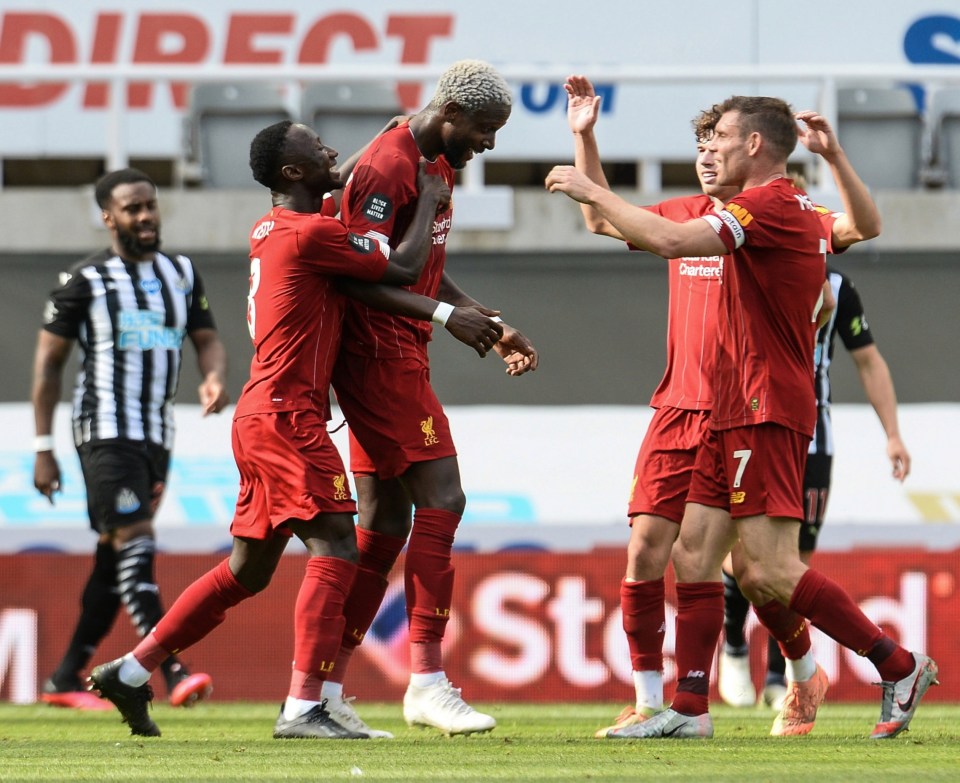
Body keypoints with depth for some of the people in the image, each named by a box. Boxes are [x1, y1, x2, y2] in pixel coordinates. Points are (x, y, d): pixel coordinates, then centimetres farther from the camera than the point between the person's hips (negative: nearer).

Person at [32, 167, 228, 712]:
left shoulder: (183, 275, 12)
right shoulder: (86, 281, -3)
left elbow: (208, 339, 13)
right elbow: (49, 361, 0)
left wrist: (215, 376, -13)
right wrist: (43, 449, -4)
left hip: (157, 436, 7)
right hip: (106, 430, -6)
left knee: (114, 561, 9)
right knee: (135, 545, -18)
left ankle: (65, 680, 18)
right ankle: (173, 672, -29)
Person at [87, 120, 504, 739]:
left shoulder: (275, 230, 17)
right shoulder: (312, 233, -13)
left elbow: (371, 285, 15)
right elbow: (402, 269, -7)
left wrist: (446, 316, 5)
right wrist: (429, 204, 9)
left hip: (261, 416, 10)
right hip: (288, 416, -10)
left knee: (247, 571, 15)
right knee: (335, 548, -14)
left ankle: (130, 671, 19)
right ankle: (304, 710, -22)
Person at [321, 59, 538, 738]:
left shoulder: (438, 165, 17)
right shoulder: (388, 167, -15)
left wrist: (491, 328, 20)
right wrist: (451, 316, -25)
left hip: (397, 358, 10)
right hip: (383, 355, -10)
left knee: (383, 526, 9)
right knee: (440, 499, -12)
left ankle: (326, 690, 12)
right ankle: (426, 682, -13)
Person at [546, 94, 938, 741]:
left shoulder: (770, 204, -14)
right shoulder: (804, 212, 16)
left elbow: (669, 240, -24)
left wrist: (592, 192, -13)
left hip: (765, 413, -10)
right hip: (734, 413, 10)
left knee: (768, 571, -13)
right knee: (693, 554, 7)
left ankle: (900, 667, -5)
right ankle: (689, 710, 7)